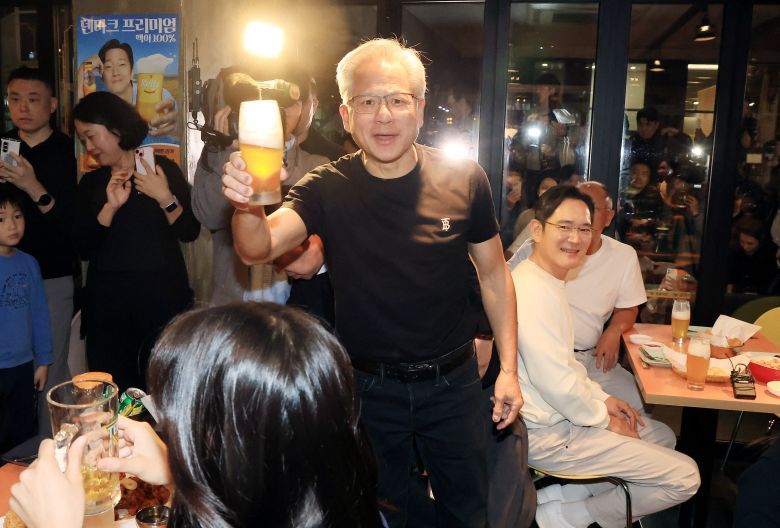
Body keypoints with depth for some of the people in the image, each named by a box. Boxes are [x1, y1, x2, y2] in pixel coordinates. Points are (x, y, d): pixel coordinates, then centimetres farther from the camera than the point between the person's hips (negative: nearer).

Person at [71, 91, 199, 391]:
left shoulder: (162, 169, 1)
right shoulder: (90, 183, 10)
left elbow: (190, 232, -4)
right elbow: (84, 249, 0)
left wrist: (165, 197, -17)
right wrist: (110, 207, -11)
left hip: (162, 297, -3)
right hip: (106, 302, 3)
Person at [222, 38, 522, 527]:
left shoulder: (464, 179, -11)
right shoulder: (329, 189, -12)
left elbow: (494, 273, -1)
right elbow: (258, 249, -26)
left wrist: (508, 368, -3)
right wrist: (247, 207, -48)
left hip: (453, 382, 1)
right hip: (369, 388, 0)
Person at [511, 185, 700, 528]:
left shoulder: (548, 281, 9)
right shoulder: (535, 290, -25)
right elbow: (554, 380, -27)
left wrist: (601, 398, 9)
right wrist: (603, 419, -11)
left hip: (553, 416, 10)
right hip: (548, 436, -10)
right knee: (684, 476, -2)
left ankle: (552, 495, 12)